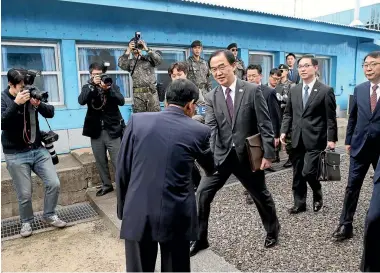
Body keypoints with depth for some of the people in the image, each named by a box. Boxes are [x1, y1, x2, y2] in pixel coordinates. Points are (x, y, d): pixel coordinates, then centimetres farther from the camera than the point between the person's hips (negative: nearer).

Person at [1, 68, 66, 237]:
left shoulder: (32, 94, 2)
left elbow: (50, 113, 0)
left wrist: (39, 104, -19)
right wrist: (16, 103, -31)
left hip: (38, 150, 4)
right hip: (16, 155, -3)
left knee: (54, 184, 2)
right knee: (24, 194, 3)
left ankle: (49, 215, 23)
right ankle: (26, 222, 29)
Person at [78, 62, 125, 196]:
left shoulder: (112, 85, 3)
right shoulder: (87, 87, 6)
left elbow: (121, 101, -12)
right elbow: (81, 101, -13)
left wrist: (108, 89, -24)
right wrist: (93, 85, -20)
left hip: (113, 130, -2)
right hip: (96, 132, 3)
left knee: (118, 162, -2)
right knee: (101, 162, 13)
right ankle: (106, 185, 28)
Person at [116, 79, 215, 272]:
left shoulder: (137, 121, -2)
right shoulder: (199, 130, -4)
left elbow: (122, 171, 1)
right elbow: (210, 168, 14)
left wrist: (122, 209, 13)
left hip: (137, 214, 1)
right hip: (176, 217, -1)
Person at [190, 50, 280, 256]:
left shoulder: (252, 90, -7)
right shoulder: (211, 97, 1)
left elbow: (264, 124, -6)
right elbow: (210, 128, -10)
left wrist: (268, 153, -10)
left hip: (248, 154, -2)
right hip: (222, 154, 2)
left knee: (261, 195, 16)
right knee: (202, 193, -1)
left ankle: (272, 230, 45)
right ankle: (199, 238, 19)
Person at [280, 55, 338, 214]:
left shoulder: (326, 91, -3)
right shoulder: (294, 90, 11)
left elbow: (330, 118, -5)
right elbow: (288, 114, 13)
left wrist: (331, 139, -10)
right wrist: (284, 131, 0)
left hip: (315, 140, -5)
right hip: (297, 140, 5)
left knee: (308, 172, -9)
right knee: (297, 175, 10)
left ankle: (317, 196, 21)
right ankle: (299, 204, 26)